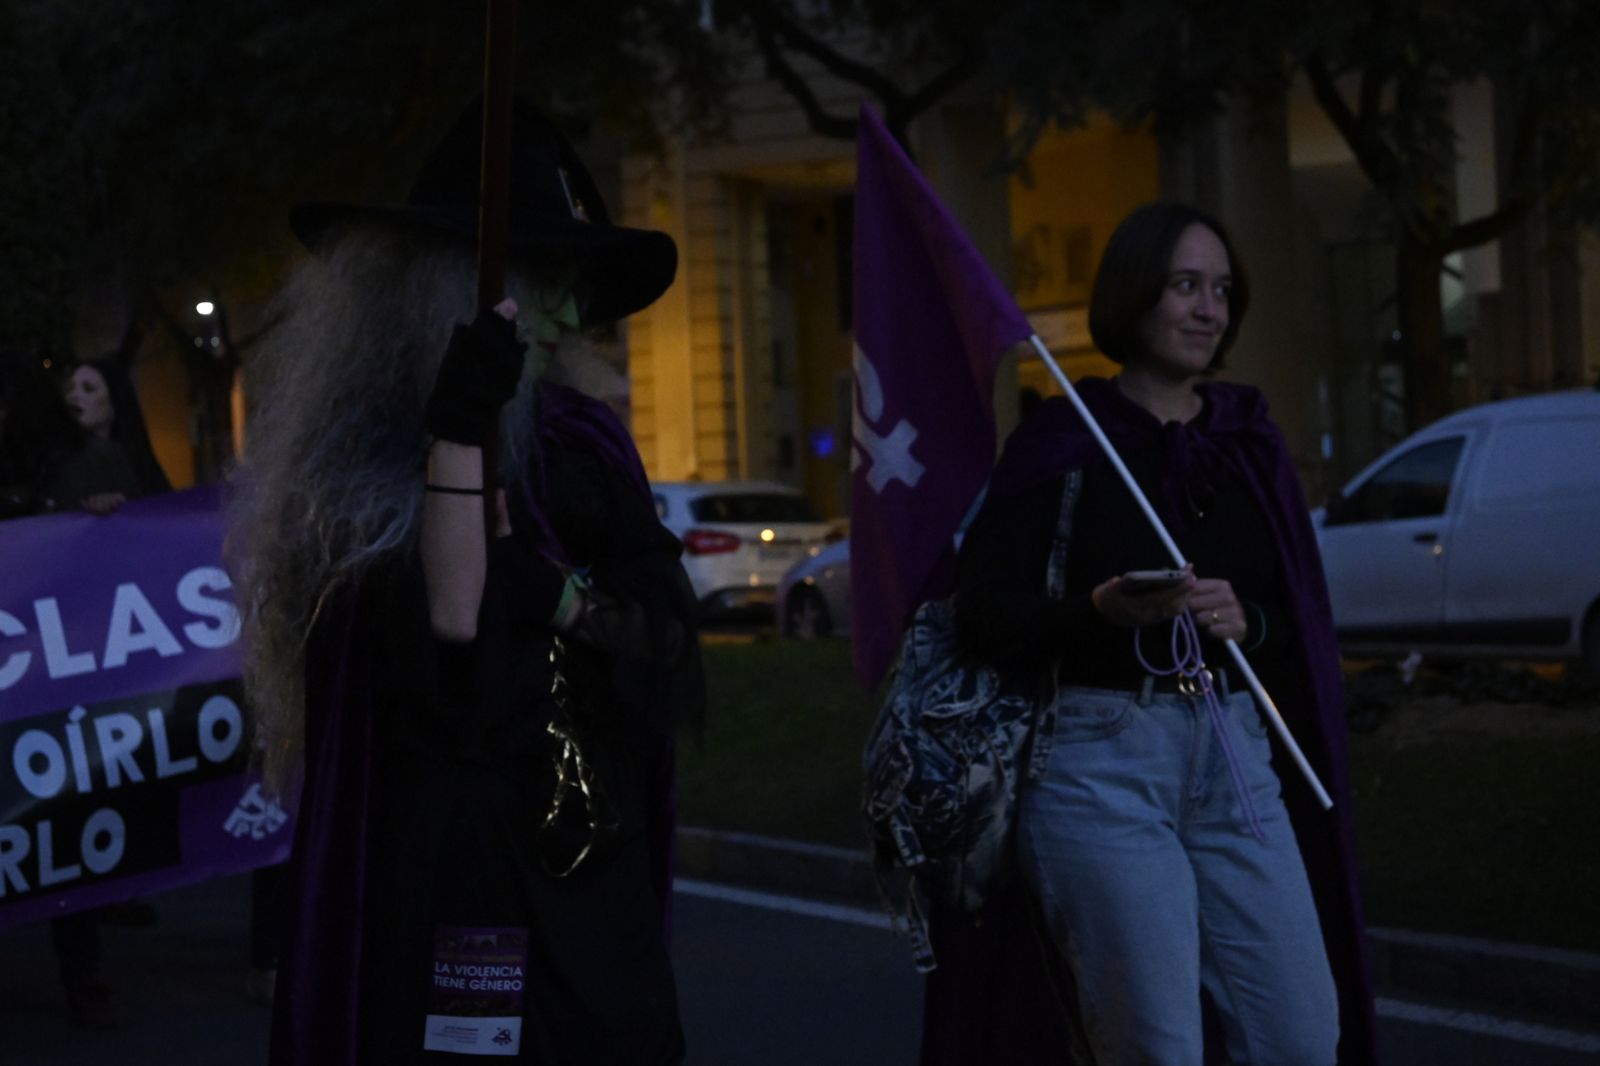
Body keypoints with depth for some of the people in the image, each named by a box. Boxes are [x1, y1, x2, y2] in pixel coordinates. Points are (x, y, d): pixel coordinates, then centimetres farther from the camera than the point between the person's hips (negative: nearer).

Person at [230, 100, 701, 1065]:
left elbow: (673, 647, 3)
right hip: (432, 894, -4)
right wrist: (460, 434, -24)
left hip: (589, 883, 4)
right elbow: (446, 647, -21)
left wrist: (564, 602, -14)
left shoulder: (580, 442, 5)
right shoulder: (354, 461, -7)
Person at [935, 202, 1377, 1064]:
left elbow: (1304, 613, 13)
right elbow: (984, 618, -6)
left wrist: (1246, 622, -9)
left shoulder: (1249, 440, 12)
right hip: (1102, 765, -4)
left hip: (1236, 762, 5)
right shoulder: (1063, 439, -2)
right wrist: (1105, 613, -23)